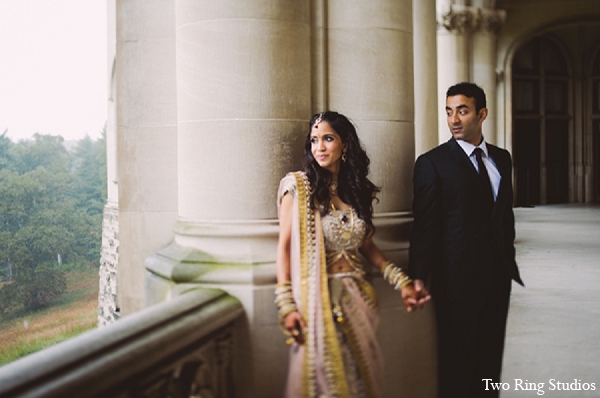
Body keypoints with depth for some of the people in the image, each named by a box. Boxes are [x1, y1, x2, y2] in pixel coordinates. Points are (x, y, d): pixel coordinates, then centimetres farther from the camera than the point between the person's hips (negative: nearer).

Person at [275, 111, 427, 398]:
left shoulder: (359, 189, 9)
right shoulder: (298, 186, -5)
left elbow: (365, 244, 15)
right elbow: (285, 246, -6)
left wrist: (401, 282, 5)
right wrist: (287, 306, -13)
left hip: (356, 295, 5)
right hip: (317, 296, -4)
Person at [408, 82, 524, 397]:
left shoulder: (501, 158, 11)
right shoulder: (432, 163, -6)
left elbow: (506, 213, 17)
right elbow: (424, 224, -11)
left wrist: (508, 260, 13)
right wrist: (419, 276, -17)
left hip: (497, 274, 5)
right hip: (457, 278, -5)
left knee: (491, 355, 11)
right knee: (458, 359, 4)